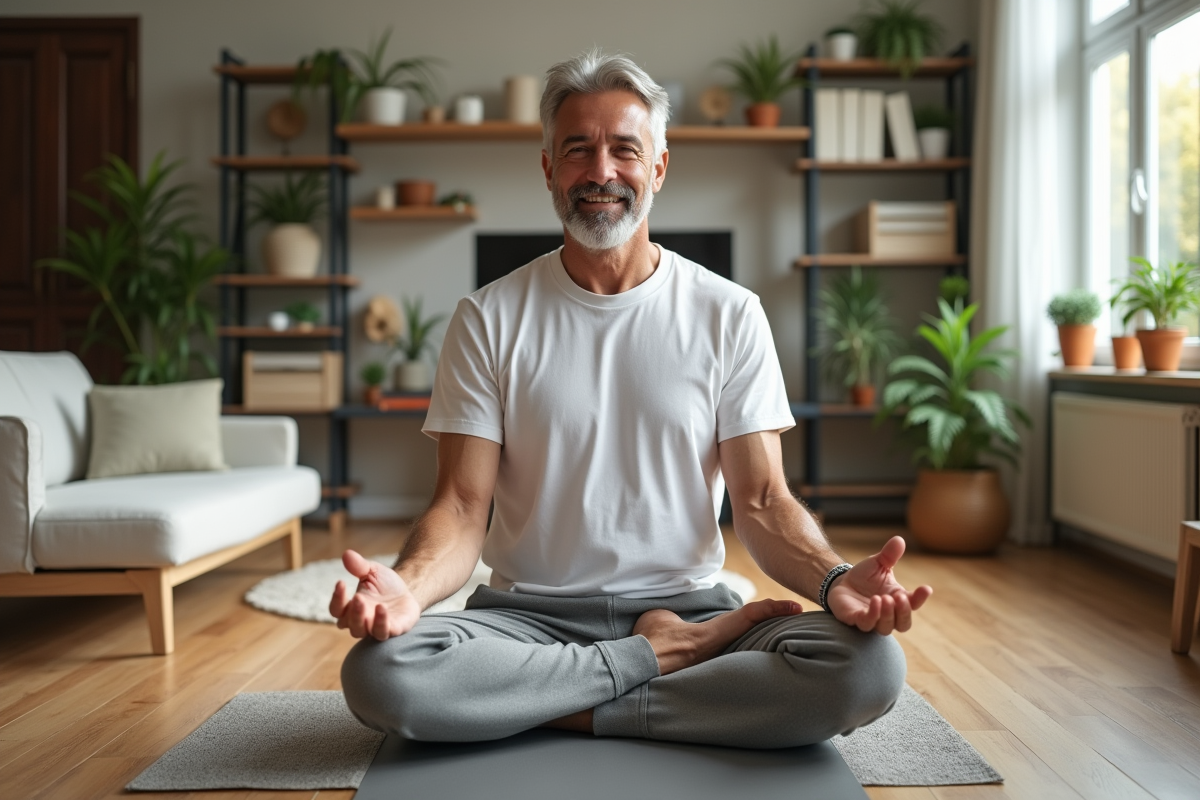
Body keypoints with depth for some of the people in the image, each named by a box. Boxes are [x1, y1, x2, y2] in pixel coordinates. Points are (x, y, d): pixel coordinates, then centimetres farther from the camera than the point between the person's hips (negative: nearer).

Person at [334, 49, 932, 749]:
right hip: (529, 613, 0)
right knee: (380, 674, -30)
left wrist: (836, 581, -23)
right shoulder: (490, 318, 2)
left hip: (687, 604, 1)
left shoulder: (729, 315, 2)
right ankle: (658, 660, -12)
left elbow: (762, 500, -1)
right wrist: (407, 586, -27)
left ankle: (574, 710, -14)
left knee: (870, 667, -26)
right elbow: (464, 505, -4)